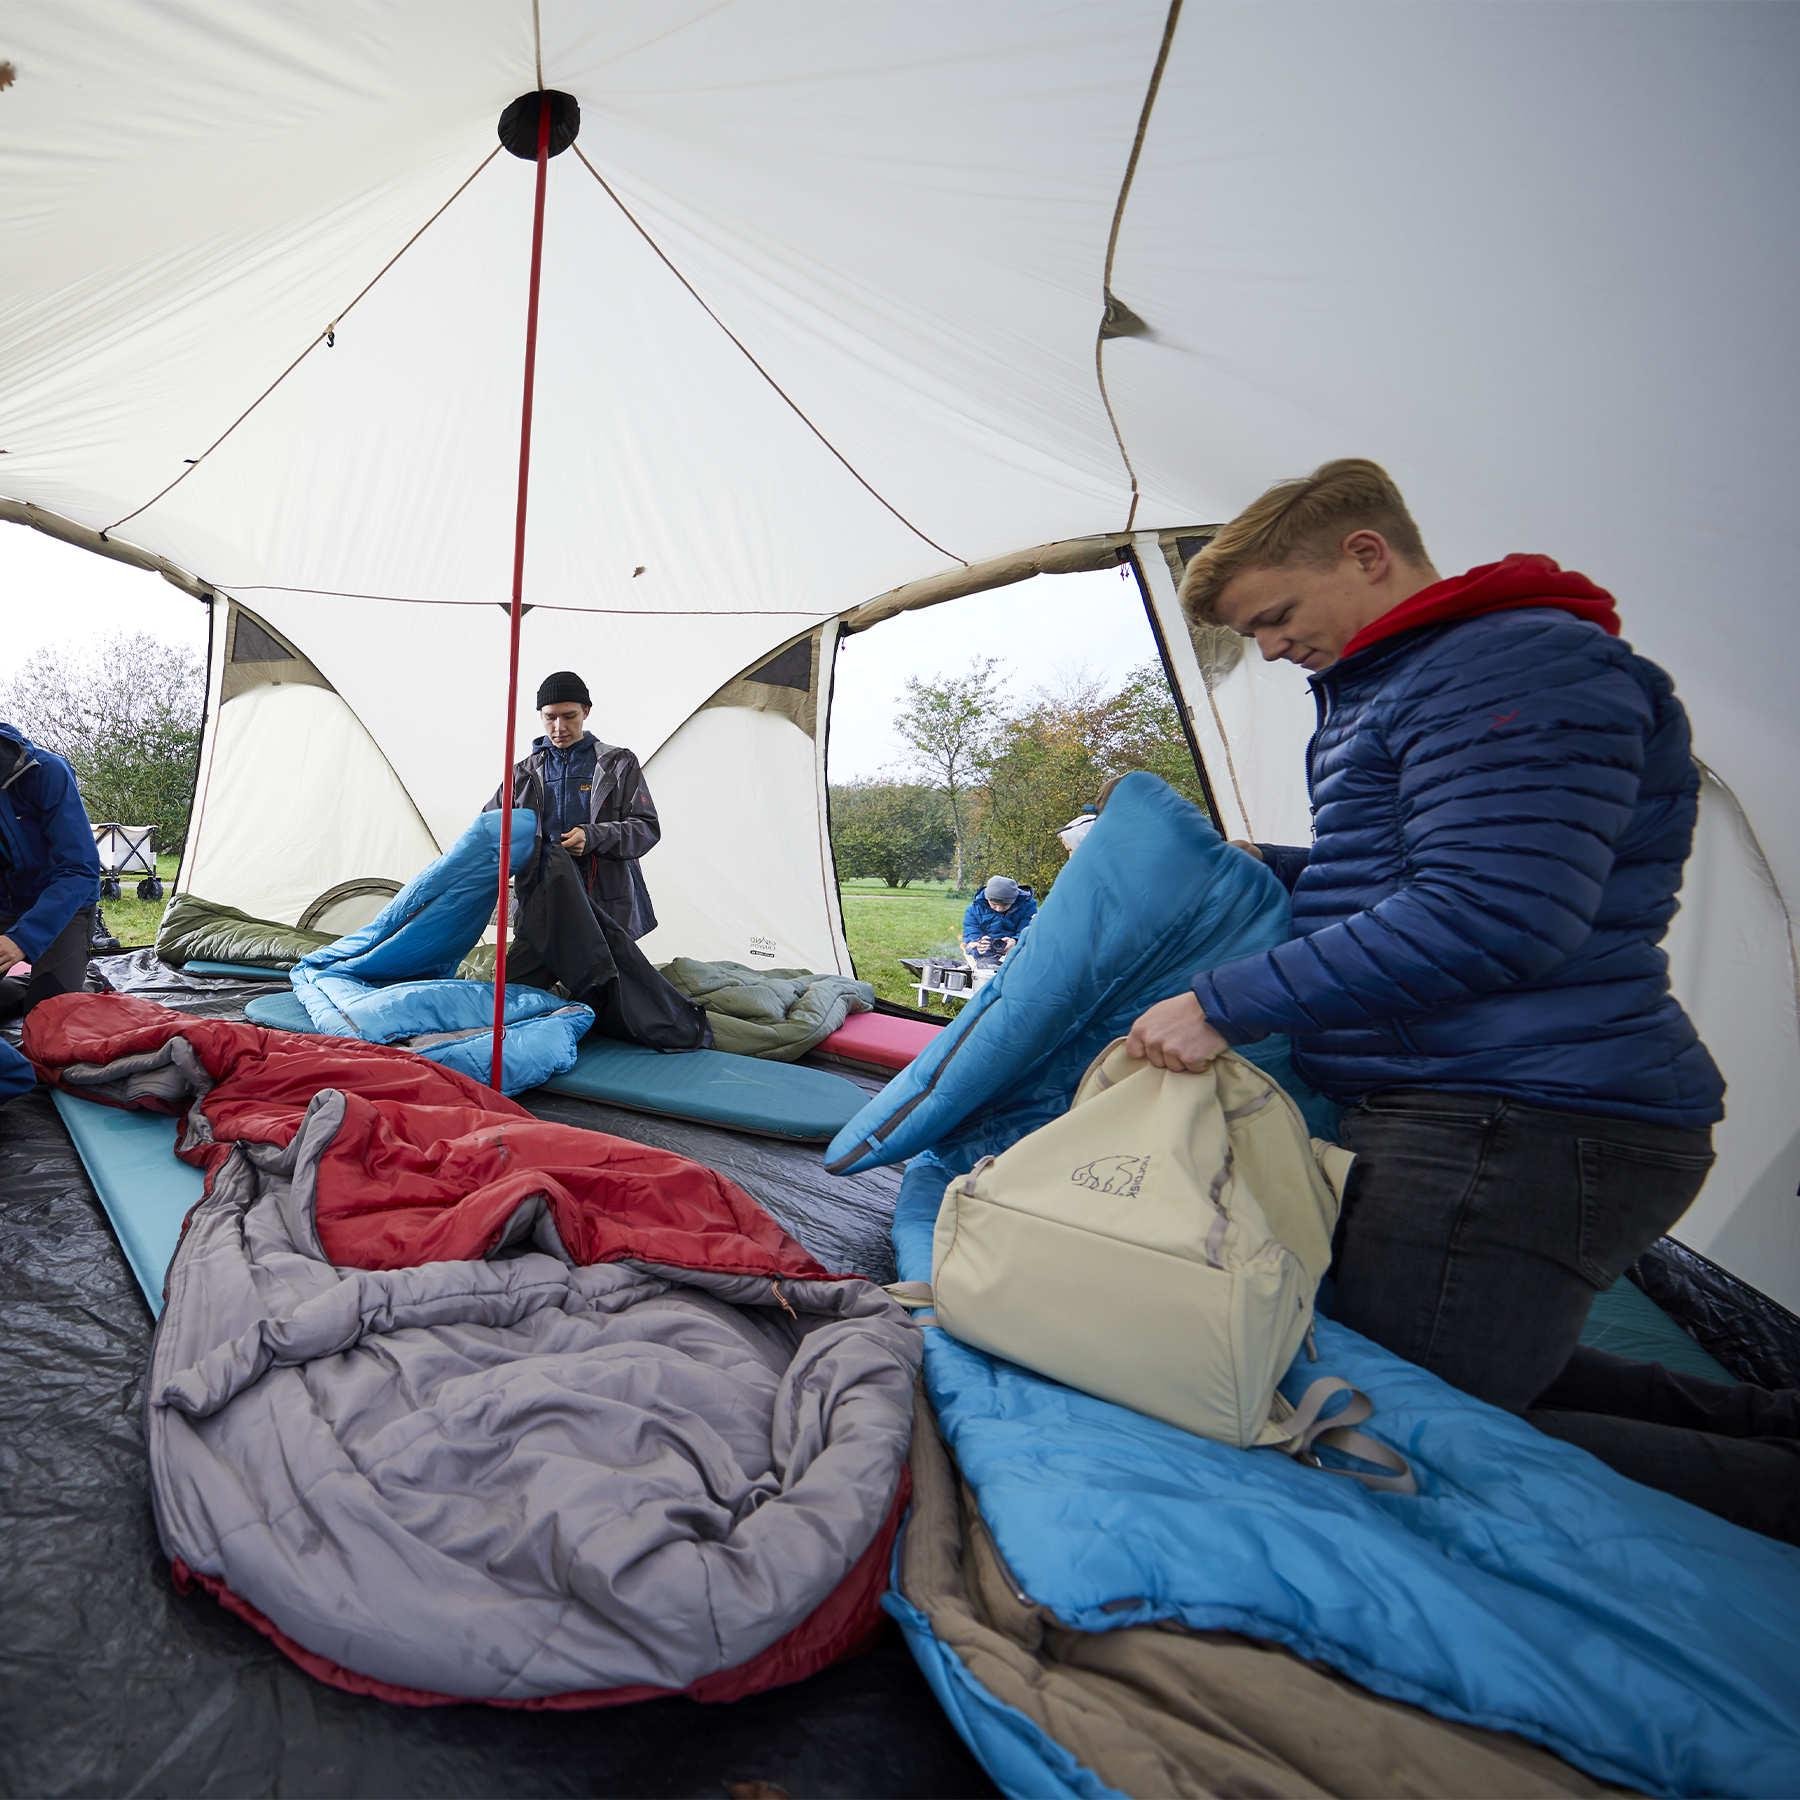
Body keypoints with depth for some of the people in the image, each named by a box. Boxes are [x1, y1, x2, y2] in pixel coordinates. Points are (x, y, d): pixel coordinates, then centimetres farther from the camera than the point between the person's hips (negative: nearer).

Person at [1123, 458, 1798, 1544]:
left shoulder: (1521, 663, -14)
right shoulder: (1385, 690, 18)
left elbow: (1490, 916, -26)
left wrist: (1228, 1005, -22)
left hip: (1520, 1128, -11)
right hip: (1448, 1107, 11)